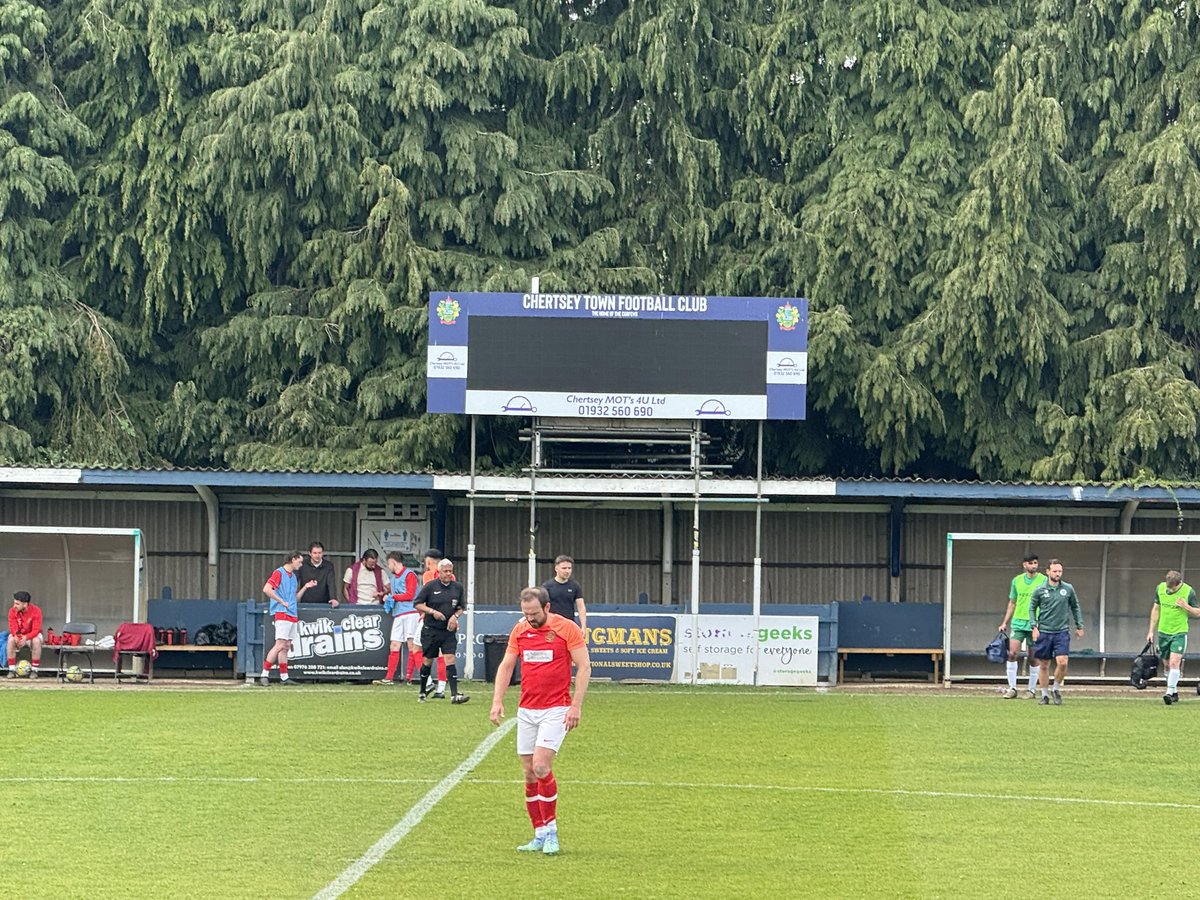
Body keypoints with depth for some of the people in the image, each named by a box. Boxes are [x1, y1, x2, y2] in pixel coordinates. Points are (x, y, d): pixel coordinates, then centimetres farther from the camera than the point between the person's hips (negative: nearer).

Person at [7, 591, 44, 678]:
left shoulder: (36, 610, -21)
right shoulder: (12, 611, -15)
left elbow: (36, 630, -25)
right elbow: (13, 628, -17)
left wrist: (26, 638, -43)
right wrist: (16, 636, -42)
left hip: (32, 635, -2)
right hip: (18, 635, 2)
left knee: (36, 641, -35)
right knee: (11, 640, -31)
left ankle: (34, 670, -28)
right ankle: (12, 670, -27)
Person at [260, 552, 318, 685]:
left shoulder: (293, 576, 21)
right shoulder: (279, 573, -4)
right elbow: (266, 589, -16)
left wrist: (305, 587, 15)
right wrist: (282, 602, -14)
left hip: (293, 614, 9)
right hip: (282, 613, -9)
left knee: (286, 647, 8)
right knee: (280, 645, -15)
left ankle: (284, 677, 9)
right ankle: (264, 675, -15)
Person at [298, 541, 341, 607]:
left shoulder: (328, 566, 0)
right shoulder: (303, 565, 0)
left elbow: (331, 584, -9)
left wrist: (333, 598, -26)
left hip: (323, 604, 0)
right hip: (306, 604, 0)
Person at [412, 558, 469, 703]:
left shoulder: (458, 588, 6)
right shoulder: (430, 586, -4)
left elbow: (462, 607, 16)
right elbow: (418, 604, -1)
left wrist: (455, 616, -4)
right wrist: (432, 611, -14)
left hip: (449, 631, 2)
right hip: (431, 630, -2)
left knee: (450, 659, -10)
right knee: (428, 660, 7)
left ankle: (454, 694, -16)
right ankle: (422, 692, 24)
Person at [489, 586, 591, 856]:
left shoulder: (567, 628, -6)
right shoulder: (519, 630, 7)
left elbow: (584, 666, -6)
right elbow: (506, 666, 12)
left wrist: (576, 705, -13)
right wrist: (497, 700, 0)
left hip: (556, 709, -5)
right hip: (526, 710, 5)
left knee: (541, 766, -17)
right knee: (529, 773, 4)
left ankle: (551, 831, -5)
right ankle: (540, 836, 12)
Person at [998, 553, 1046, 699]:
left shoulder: (1043, 581, -1)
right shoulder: (1017, 581, 9)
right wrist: (1005, 623, 13)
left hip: (1035, 625, -3)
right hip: (1018, 623, 3)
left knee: (1033, 658, 2)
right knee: (1012, 653, -9)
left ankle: (1031, 690, 13)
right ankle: (1012, 688, -2)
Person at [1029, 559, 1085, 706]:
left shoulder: (1068, 589, 3)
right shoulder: (1039, 590, -1)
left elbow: (1075, 607, 15)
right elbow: (1032, 609, 8)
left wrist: (1079, 626, 13)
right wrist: (1034, 626, -3)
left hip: (1062, 632, 0)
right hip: (1044, 632, 0)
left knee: (1062, 662, -14)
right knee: (1044, 666, 5)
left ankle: (1057, 689, 8)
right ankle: (1045, 695, 17)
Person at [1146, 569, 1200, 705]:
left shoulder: (1188, 591, -11)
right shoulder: (1160, 588, 0)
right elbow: (1156, 609, 11)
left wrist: (1186, 607, -22)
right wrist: (1151, 631, 11)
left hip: (1179, 633, -4)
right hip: (1163, 632, 4)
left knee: (1174, 663, -18)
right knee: (1168, 665, 9)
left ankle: (1170, 693, -19)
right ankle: (1175, 692, 22)